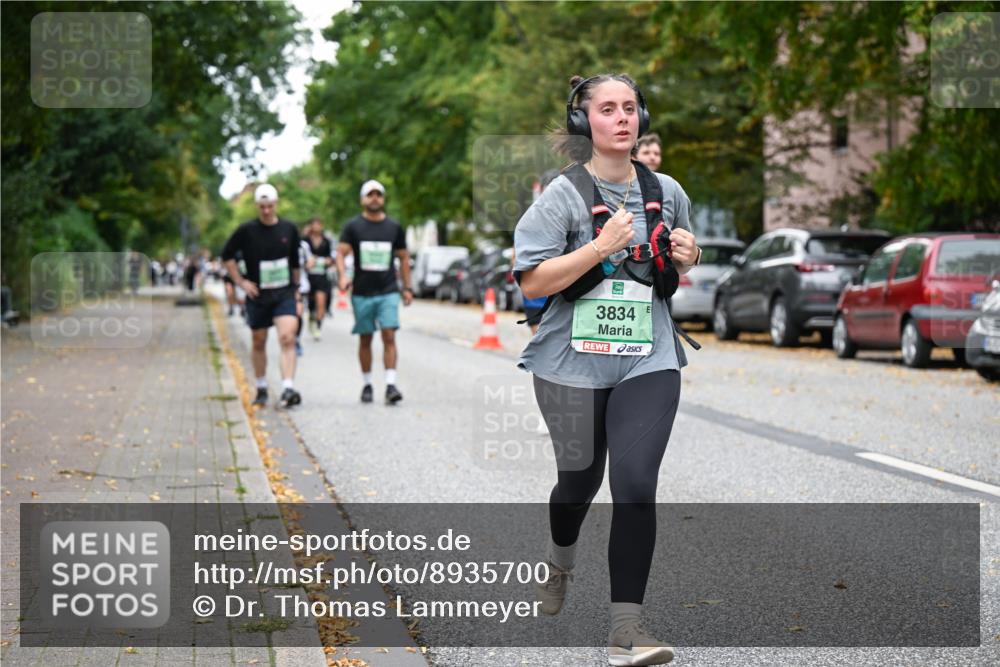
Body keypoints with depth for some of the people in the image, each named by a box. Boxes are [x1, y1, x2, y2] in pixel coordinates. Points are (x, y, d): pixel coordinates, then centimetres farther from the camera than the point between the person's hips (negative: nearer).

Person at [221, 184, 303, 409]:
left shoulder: (289, 229, 3)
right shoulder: (247, 230, -5)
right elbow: (227, 255, 5)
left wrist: (296, 288, 15)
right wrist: (240, 282, -1)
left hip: (284, 294, 0)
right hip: (257, 295, 0)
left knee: (287, 338, -17)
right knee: (259, 343, 10)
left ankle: (288, 389, -23)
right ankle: (261, 390, 25)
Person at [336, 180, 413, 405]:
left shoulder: (394, 227, 9)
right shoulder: (353, 226, 3)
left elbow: (403, 258, 16)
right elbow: (341, 252, -5)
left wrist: (407, 287, 12)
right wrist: (342, 276, -24)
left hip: (388, 292, 0)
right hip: (362, 292, 0)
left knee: (389, 336, -11)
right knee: (365, 339, 6)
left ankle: (391, 385, -14)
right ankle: (367, 385, 16)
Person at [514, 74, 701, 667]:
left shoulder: (667, 192, 7)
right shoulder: (564, 195, -6)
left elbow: (682, 279, 21)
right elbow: (532, 283, -12)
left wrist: (689, 259, -3)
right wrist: (601, 247, -21)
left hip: (649, 361, 2)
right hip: (572, 364, -1)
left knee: (636, 484, -14)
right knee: (580, 478, 15)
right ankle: (561, 560, 50)